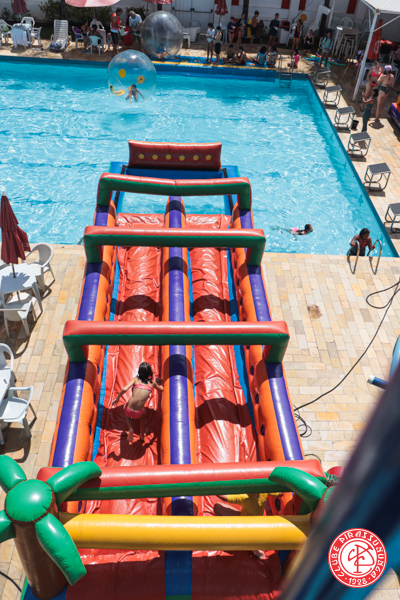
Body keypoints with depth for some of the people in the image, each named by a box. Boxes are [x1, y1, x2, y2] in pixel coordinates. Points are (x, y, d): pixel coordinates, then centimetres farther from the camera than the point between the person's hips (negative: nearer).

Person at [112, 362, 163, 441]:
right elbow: (161, 389, 21)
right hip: (138, 413, 1)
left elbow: (124, 389, -14)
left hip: (129, 410, -1)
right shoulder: (152, 383, 3)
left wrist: (117, 398, 2)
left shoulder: (135, 379, -1)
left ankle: (130, 429, 20)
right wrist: (159, 382, 40)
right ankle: (142, 434, 47)